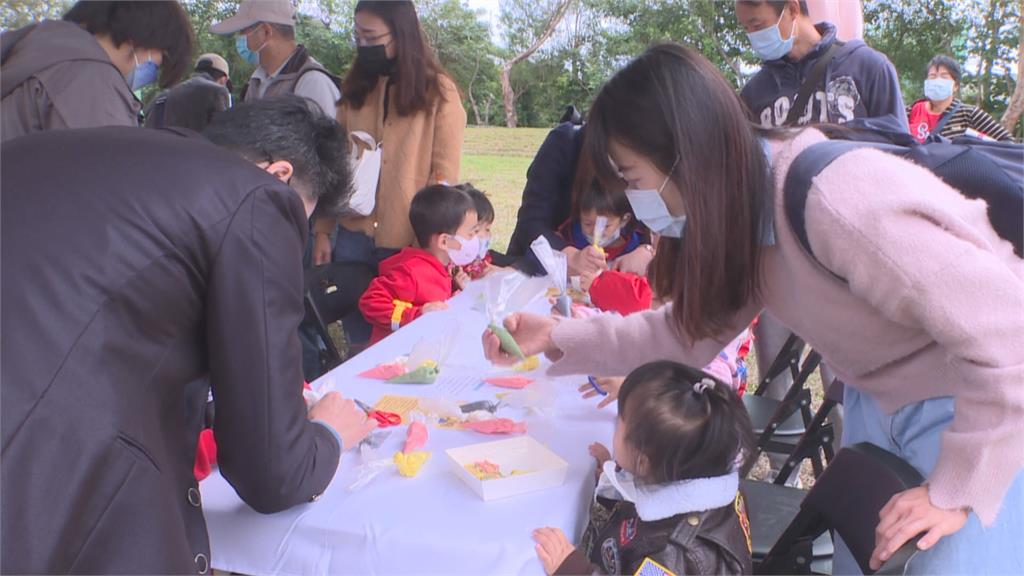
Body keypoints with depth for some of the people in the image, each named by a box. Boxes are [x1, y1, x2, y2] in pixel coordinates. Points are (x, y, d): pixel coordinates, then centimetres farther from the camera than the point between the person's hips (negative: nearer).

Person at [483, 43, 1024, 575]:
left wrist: (956, 489, -23)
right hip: (877, 402, 7)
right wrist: (558, 338, -6)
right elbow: (692, 329, 2)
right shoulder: (739, 210, -6)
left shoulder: (837, 200, -33)